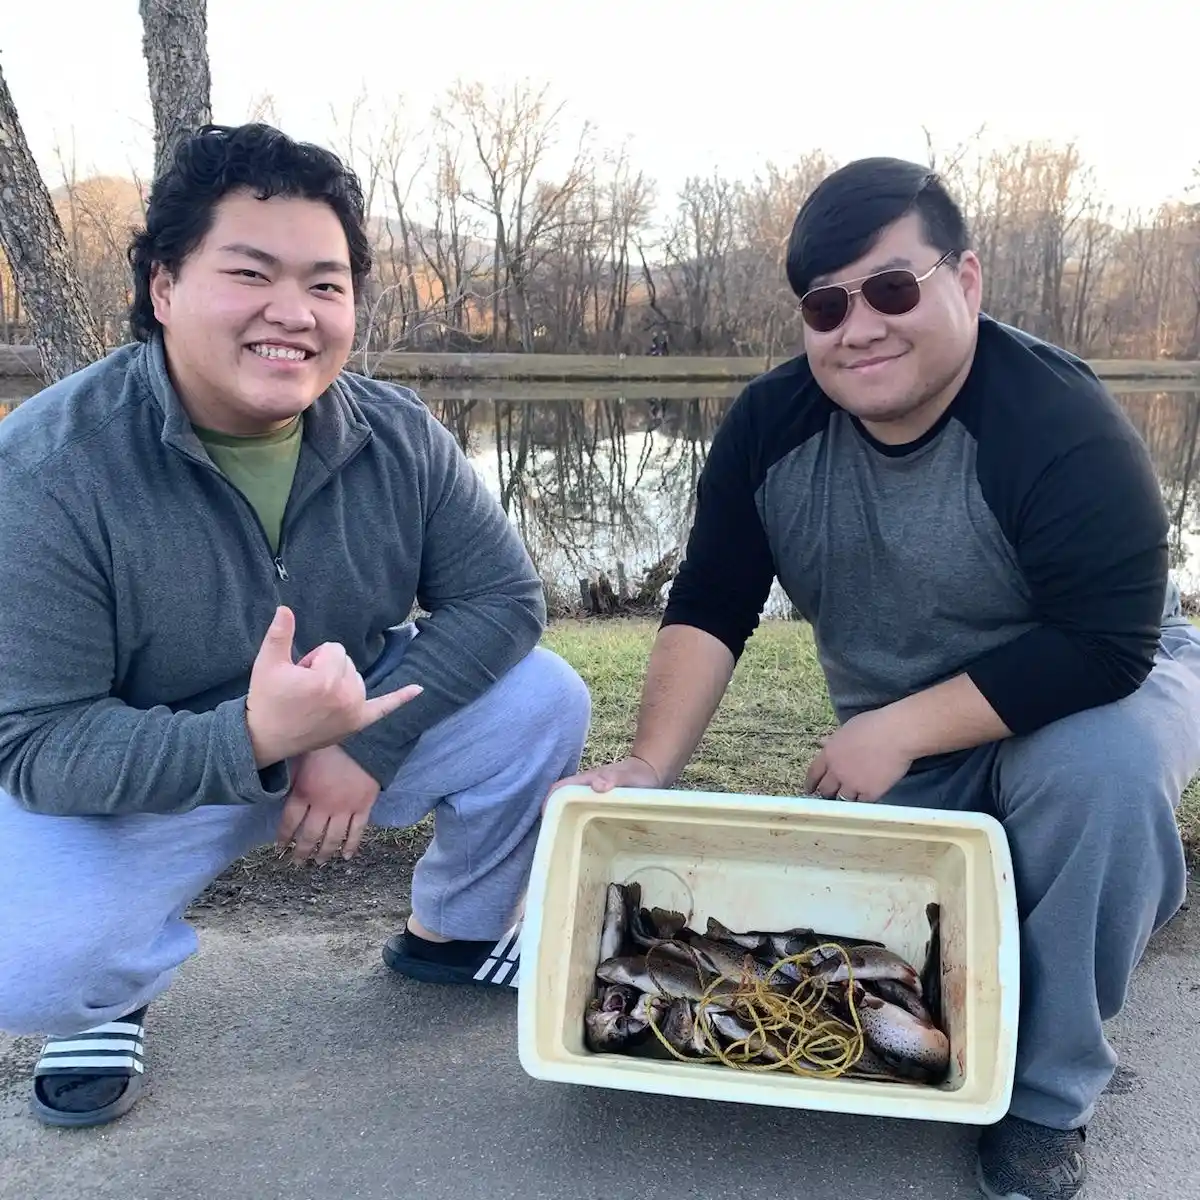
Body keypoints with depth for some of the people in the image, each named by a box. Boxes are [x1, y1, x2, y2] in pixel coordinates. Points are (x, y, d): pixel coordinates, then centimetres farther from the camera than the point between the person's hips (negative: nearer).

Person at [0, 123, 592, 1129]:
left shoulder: (399, 435, -14)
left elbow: (503, 597, -11)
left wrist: (368, 745, -24)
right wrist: (250, 741, -43)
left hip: (358, 723, 4)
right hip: (127, 779, -3)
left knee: (546, 704, -12)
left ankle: (453, 934, 17)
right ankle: (109, 999, 11)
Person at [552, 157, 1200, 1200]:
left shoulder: (1061, 425, -29)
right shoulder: (771, 424, -14)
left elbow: (1104, 647, -31)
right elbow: (710, 606, -11)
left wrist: (896, 734, -33)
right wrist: (650, 772, -23)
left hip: (1088, 690, -4)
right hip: (898, 741, 4)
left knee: (1102, 771, -37)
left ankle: (1048, 1093, -15)